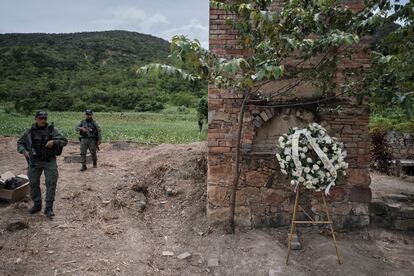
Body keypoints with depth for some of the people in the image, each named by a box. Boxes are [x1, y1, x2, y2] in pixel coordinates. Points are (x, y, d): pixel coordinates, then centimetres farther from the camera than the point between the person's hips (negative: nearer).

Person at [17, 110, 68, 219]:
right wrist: (24, 151, -5)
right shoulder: (29, 132, 4)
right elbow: (20, 143, 15)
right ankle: (37, 205, 28)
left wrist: (54, 142, -24)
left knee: (51, 183, -6)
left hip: (50, 161, -3)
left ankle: (49, 208, 2)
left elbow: (64, 141, -5)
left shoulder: (52, 130, -3)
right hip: (34, 162, 3)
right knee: (33, 183, 10)